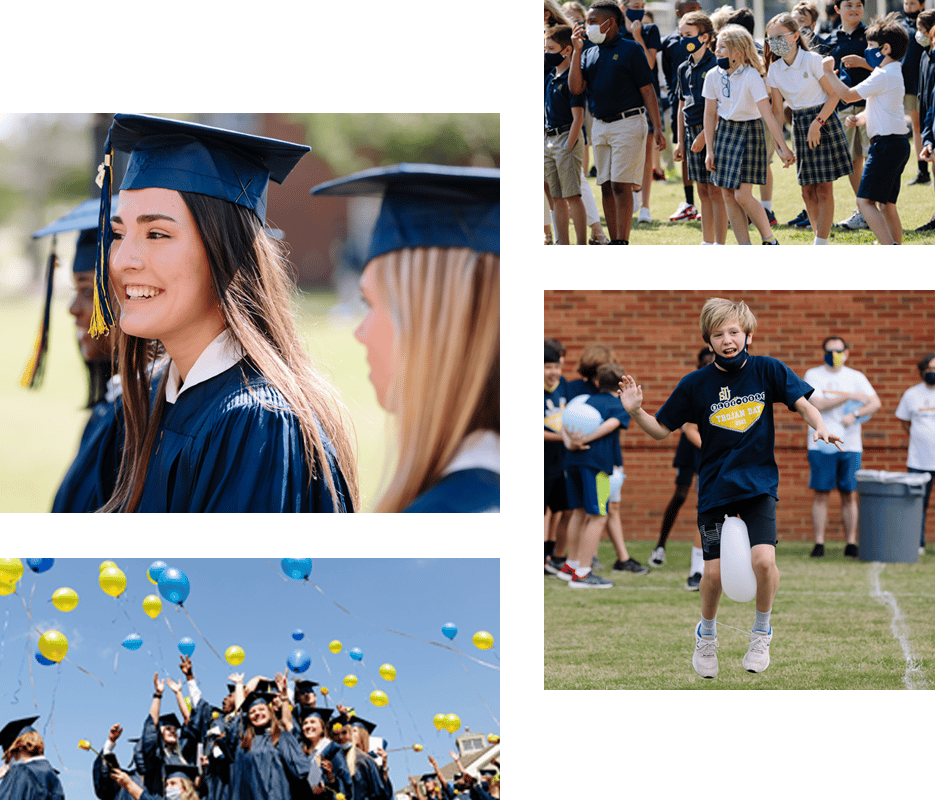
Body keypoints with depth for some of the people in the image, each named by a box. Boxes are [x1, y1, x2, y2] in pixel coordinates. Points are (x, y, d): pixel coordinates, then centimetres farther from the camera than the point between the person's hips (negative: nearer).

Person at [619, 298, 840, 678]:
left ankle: (762, 632, 7)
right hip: (715, 487, 1)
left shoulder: (767, 370, -4)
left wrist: (820, 427, -22)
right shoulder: (696, 384, -4)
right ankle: (706, 633, 27)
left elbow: (802, 403, -2)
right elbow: (662, 429, 2)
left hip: (759, 484, 0)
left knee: (763, 560, -19)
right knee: (714, 572, -3)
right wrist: (636, 412, -16)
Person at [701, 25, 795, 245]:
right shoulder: (713, 76, -3)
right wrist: (709, 149, 5)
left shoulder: (751, 76, -19)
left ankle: (770, 241, 7)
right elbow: (710, 114, 6)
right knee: (728, 195, 3)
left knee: (743, 196, -12)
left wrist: (782, 147, -24)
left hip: (749, 132, -5)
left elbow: (767, 115, -22)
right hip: (724, 131, 6)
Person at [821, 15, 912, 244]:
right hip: (897, 144, 10)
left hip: (887, 144, -10)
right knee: (886, 204, 14)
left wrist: (829, 72, -1)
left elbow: (848, 95, -13)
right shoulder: (892, 73, 19)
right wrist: (858, 119, 3)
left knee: (865, 200, -13)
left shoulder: (884, 76, -15)